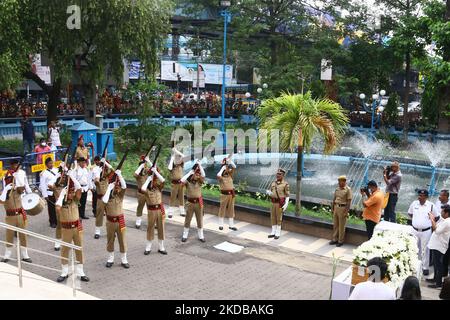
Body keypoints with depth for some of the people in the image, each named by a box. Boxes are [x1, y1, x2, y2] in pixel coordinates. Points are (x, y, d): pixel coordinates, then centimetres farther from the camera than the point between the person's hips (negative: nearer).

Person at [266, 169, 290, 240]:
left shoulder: (285, 184, -9)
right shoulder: (273, 183, 8)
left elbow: (287, 195, -8)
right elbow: (271, 193, 14)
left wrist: (286, 205, -17)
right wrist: (268, 192, -11)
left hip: (280, 203, -6)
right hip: (273, 203, 6)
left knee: (279, 218, 0)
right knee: (273, 218, 8)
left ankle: (278, 233, 10)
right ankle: (273, 232, 18)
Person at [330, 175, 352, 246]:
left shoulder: (348, 189, -11)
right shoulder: (337, 189, 8)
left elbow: (349, 201, -13)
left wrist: (346, 211, -16)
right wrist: (332, 208, 13)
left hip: (343, 208, -6)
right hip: (336, 207, 6)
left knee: (341, 226, 3)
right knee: (335, 225, 12)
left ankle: (340, 241, 13)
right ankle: (334, 239, 23)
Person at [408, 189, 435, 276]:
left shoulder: (431, 205, -12)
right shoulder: (414, 203, -4)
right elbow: (410, 213, 13)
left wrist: (430, 221, -4)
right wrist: (416, 219, 5)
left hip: (426, 231, -3)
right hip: (415, 230, 3)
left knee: (425, 250, 4)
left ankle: (425, 267, 16)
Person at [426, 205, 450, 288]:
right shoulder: (443, 220, 9)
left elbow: (437, 230, -28)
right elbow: (436, 227, 15)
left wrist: (432, 220, -21)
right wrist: (433, 219, 2)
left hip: (439, 246, -10)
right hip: (436, 244, 10)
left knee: (438, 264, -2)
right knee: (435, 263, 21)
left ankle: (439, 283, 6)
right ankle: (436, 278, 35)